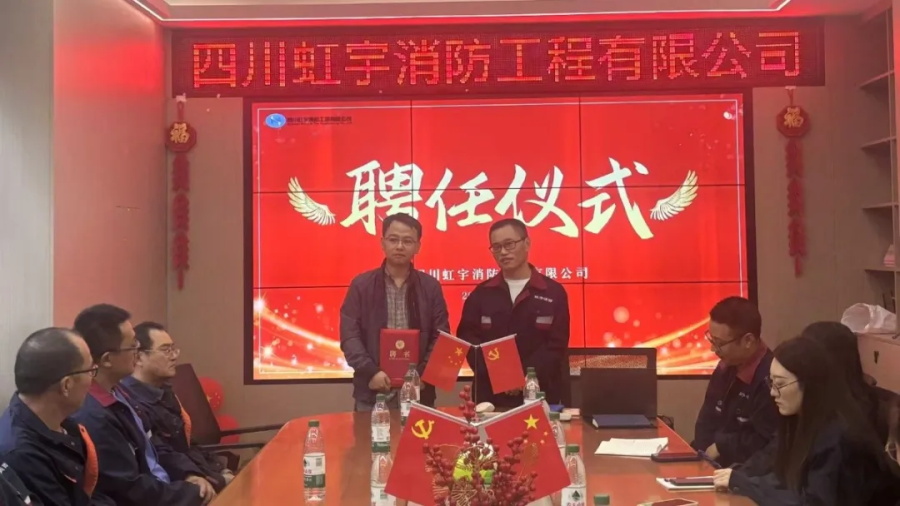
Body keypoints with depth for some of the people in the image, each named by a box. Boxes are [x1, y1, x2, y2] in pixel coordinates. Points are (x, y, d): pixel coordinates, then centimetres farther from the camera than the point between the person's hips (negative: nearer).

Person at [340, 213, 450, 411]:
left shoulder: (430, 287, 7)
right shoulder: (361, 285, 3)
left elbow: (441, 337, 4)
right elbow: (350, 336, -2)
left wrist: (423, 374, -10)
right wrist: (371, 372, -14)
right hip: (372, 391, -1)